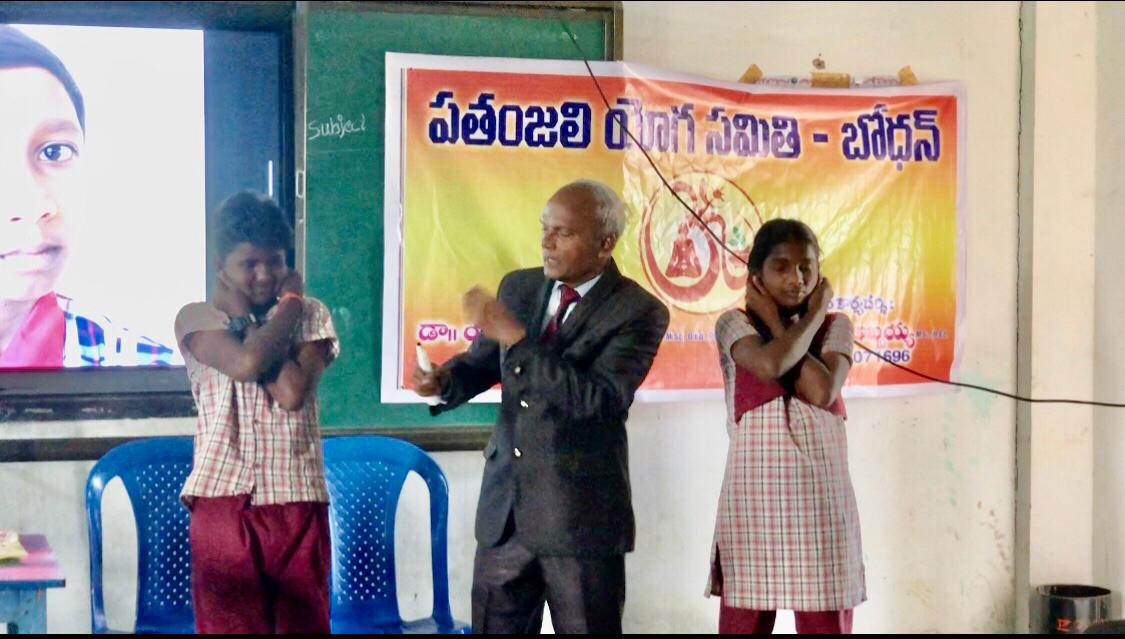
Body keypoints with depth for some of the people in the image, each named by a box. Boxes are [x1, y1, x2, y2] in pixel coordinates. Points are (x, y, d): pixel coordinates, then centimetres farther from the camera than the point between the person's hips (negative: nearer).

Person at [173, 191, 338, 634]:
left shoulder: (312, 316, 8)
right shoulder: (196, 318, 4)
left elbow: (293, 392, -10)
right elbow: (246, 362, -17)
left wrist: (244, 317, -3)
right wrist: (290, 305, -2)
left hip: (297, 501, 1)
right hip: (223, 499, -1)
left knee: (303, 624, 6)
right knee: (228, 625, 0)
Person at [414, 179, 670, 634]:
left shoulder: (638, 312, -11)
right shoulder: (519, 287, 6)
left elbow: (602, 399, -24)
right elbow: (483, 362, 17)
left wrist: (514, 336, -26)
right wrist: (444, 381, -8)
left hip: (580, 516, -5)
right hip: (505, 509, 5)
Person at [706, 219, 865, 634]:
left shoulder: (835, 326, 7)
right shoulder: (734, 324, 2)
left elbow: (822, 391, -12)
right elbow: (769, 364, -20)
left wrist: (777, 323, -4)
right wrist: (810, 319, -5)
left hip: (820, 498, 1)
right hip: (754, 497, -1)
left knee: (827, 624, 3)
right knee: (745, 624, 3)